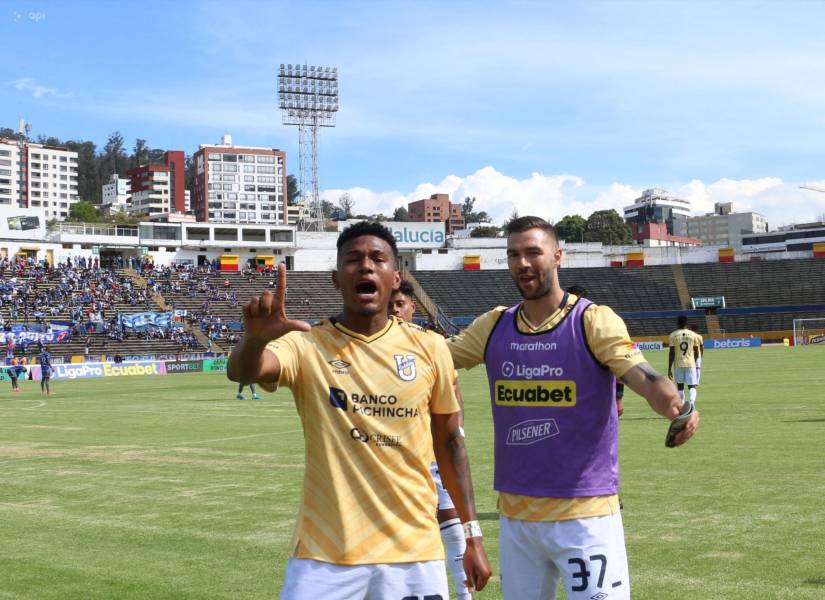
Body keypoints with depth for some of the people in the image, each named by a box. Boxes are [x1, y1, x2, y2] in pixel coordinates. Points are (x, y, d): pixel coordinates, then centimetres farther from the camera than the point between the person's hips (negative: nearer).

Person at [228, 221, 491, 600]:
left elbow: (449, 442, 9)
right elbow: (241, 372, -24)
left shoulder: (429, 348, 1)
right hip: (324, 556, -1)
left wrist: (472, 535, 8)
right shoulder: (307, 346, -5)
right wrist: (255, 339, -46)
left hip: (414, 554, 2)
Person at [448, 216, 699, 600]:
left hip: (585, 514, -5)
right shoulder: (493, 326, 6)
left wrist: (676, 409, -43)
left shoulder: (595, 321, -9)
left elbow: (640, 374, -23)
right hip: (514, 515, 5)